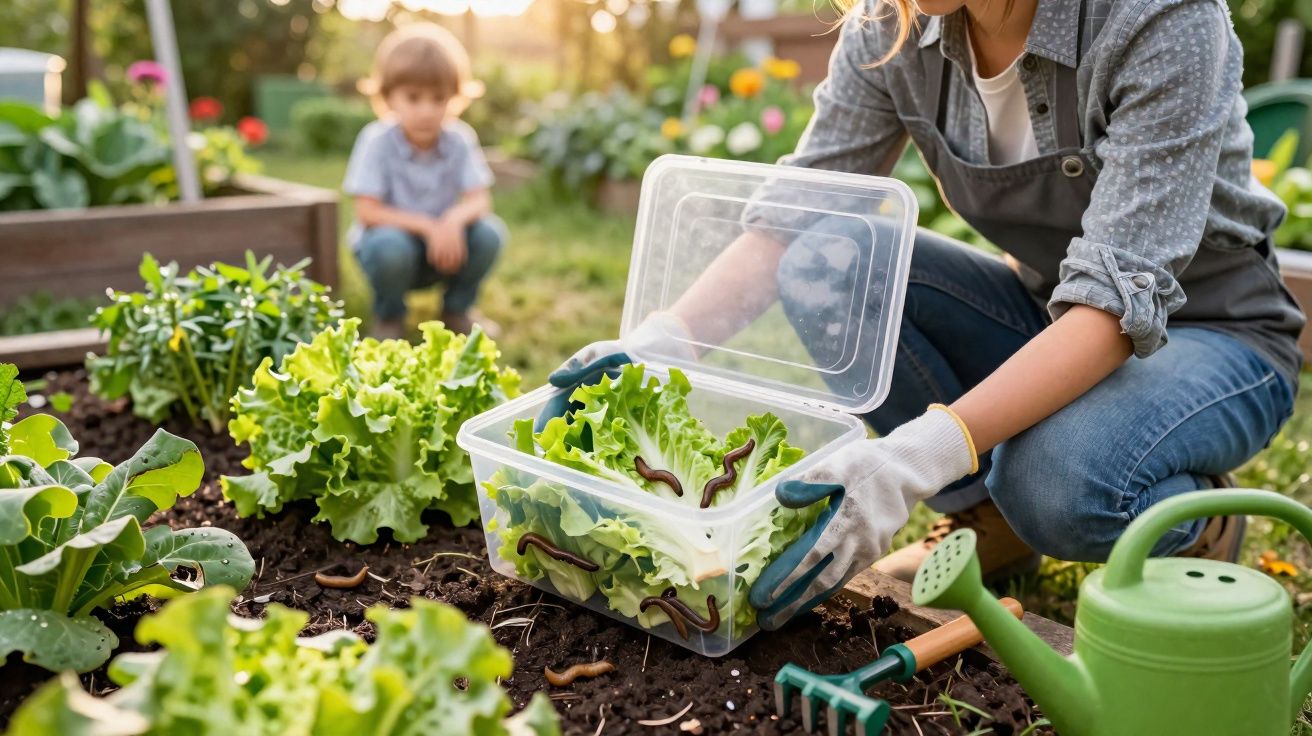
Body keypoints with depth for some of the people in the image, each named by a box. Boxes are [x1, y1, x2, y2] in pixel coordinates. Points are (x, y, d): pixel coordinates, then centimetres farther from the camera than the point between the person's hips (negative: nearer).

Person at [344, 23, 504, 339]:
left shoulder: (460, 140, -10)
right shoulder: (376, 140, -18)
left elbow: (479, 200, -14)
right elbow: (367, 211, -20)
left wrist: (454, 220, -38)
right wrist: (427, 226, -29)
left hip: (444, 242, 3)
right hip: (391, 234, -3)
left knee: (490, 233, -23)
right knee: (390, 245, -37)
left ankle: (457, 309, 5)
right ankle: (389, 318, -3)